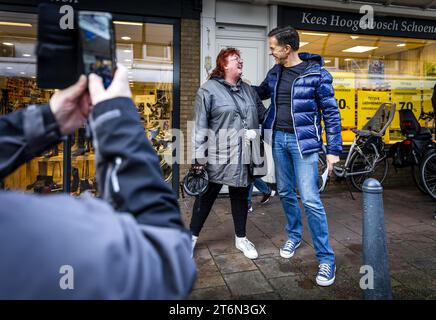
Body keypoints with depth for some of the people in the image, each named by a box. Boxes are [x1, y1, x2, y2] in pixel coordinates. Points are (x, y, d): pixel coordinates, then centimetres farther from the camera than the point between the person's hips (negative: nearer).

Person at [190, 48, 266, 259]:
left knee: (240, 196, 15)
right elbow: (200, 126, -9)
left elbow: (263, 115, 21)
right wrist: (199, 157, -12)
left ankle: (241, 238, 32)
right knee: (207, 196, 8)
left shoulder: (248, 90, 14)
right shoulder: (209, 89, -5)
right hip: (218, 156, -5)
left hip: (244, 156, 5)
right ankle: (192, 237, 27)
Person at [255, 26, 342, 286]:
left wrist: (334, 150, -8)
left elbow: (331, 112, -6)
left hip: (303, 142, -5)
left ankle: (327, 259, 5)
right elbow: (262, 92, 29)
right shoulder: (275, 73, 8)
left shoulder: (317, 73, -8)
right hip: (279, 139, 6)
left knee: (310, 200, -9)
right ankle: (294, 235, 36)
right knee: (286, 193, 14)